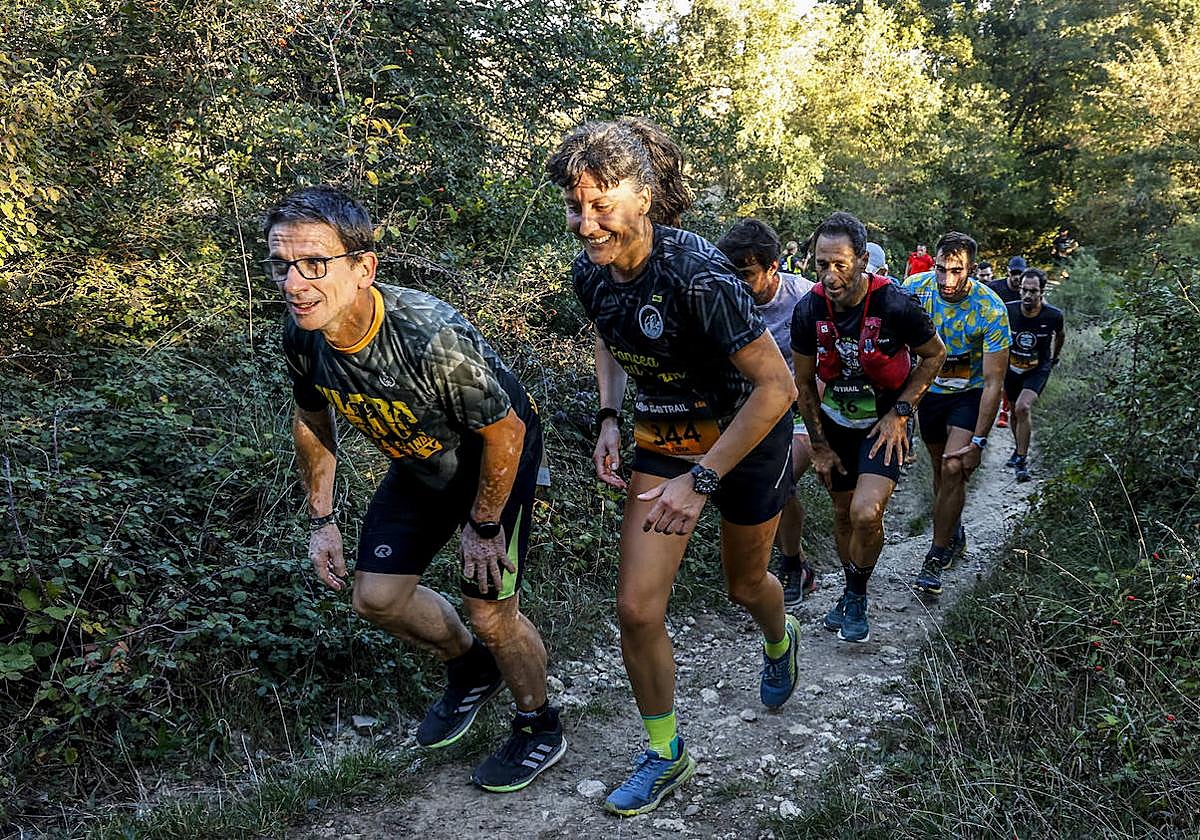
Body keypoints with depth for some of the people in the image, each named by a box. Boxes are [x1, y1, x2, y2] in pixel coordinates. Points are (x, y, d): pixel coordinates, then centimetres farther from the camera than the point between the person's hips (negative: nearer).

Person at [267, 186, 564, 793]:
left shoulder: (432, 337, -40)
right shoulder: (301, 334, -20)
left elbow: (506, 432, -26)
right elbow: (312, 421, 2)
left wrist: (483, 525, -14)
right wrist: (321, 520, 3)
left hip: (495, 457, -6)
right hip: (419, 465, 6)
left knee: (490, 611, -3)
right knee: (376, 597, 6)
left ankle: (539, 729, 27)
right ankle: (470, 668, 36)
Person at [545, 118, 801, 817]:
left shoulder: (698, 276, -34)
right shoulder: (591, 273, -12)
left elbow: (776, 386, -30)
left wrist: (702, 480, -31)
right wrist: (610, 418, -4)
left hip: (746, 438, -4)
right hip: (662, 438, 5)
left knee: (745, 584, 19)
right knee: (638, 608, -3)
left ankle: (781, 641, 58)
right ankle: (667, 754, 20)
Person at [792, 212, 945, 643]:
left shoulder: (895, 305, -25)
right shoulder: (808, 310, -15)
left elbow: (935, 355, -6)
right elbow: (804, 381, -1)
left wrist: (900, 412, -13)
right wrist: (820, 445, 1)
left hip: (885, 421, -3)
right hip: (836, 420, 3)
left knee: (866, 513, -20)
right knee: (843, 513, 12)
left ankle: (857, 594, 6)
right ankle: (851, 591, 36)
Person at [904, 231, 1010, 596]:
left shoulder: (991, 310, -26)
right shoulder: (915, 288, -19)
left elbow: (993, 382, -22)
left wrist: (978, 442, -24)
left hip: (969, 393, -3)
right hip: (928, 388, 3)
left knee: (954, 469, -17)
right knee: (941, 468, 11)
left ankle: (937, 555, -4)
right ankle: (955, 535, 35)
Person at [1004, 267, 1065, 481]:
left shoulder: (1053, 315, -18)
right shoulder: (1008, 311, -18)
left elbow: (1060, 334, 7)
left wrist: (1055, 356, 21)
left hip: (1038, 369, -3)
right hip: (1012, 367, 3)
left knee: (1023, 407, -24)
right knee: (1015, 410, 17)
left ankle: (1022, 460, -14)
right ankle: (1020, 449, 43)